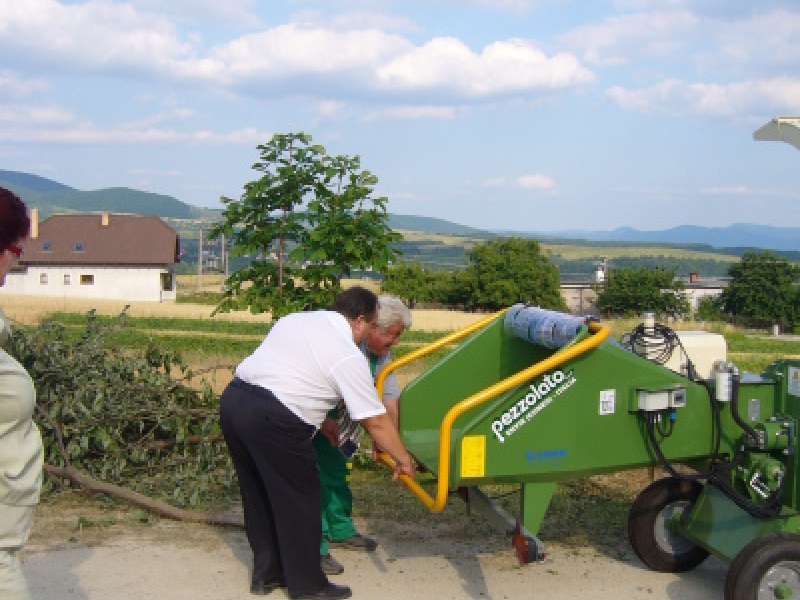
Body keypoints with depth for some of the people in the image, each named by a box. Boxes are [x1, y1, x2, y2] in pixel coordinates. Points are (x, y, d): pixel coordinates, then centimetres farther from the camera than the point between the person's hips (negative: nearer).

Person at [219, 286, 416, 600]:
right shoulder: (349, 356, -2)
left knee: (258, 495, 22)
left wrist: (321, 421, 33)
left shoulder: (294, 319, 20)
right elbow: (377, 422, 2)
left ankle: (266, 573, 35)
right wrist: (403, 460, 15)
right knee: (299, 501, 8)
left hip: (232, 398, 9)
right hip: (270, 419, -8)